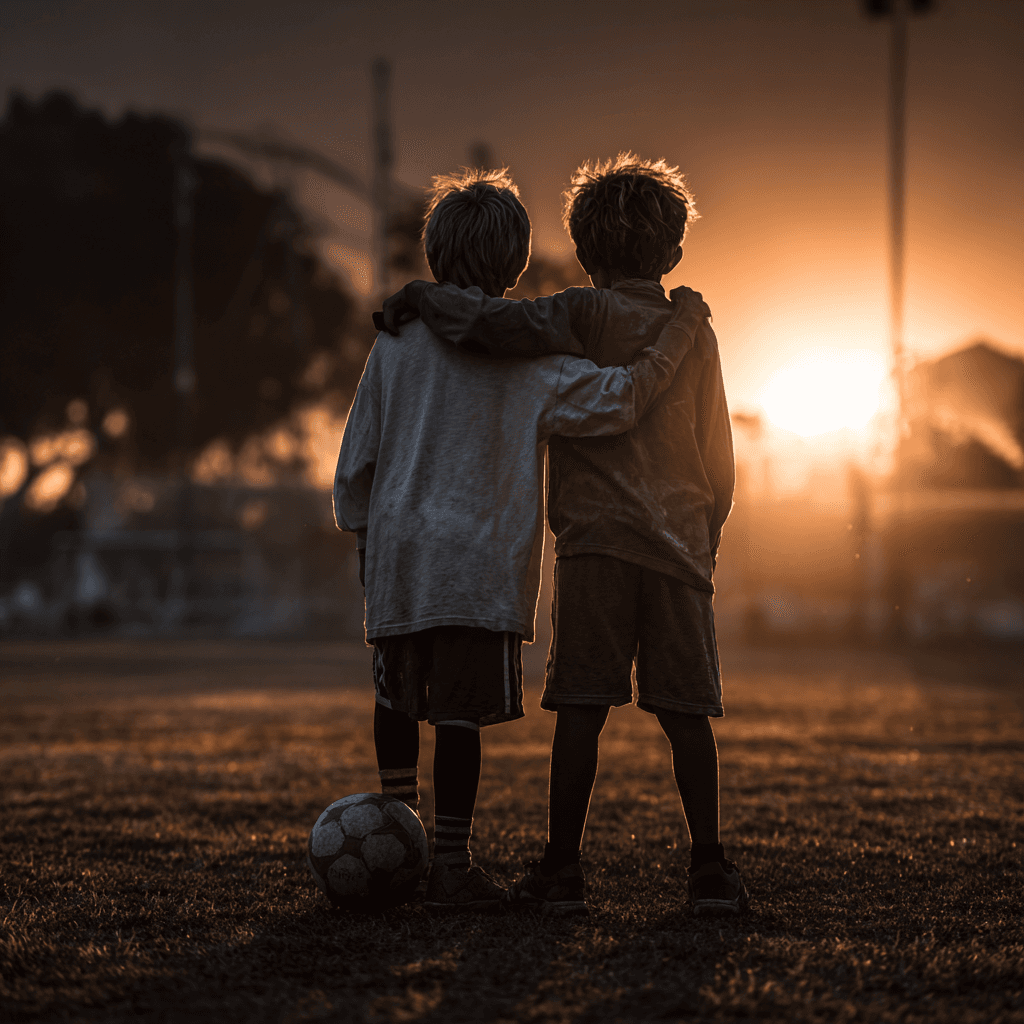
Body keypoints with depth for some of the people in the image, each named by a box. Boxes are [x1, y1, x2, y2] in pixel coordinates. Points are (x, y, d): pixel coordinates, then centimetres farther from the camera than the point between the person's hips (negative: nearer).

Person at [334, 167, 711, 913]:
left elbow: (357, 458, 10)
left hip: (398, 549, 4)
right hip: (481, 561, -4)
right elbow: (615, 401, -13)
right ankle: (452, 866, -1)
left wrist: (362, 532, 24)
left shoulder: (399, 338, 7)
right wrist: (678, 334, -2)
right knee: (460, 713, -3)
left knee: (397, 701, 20)